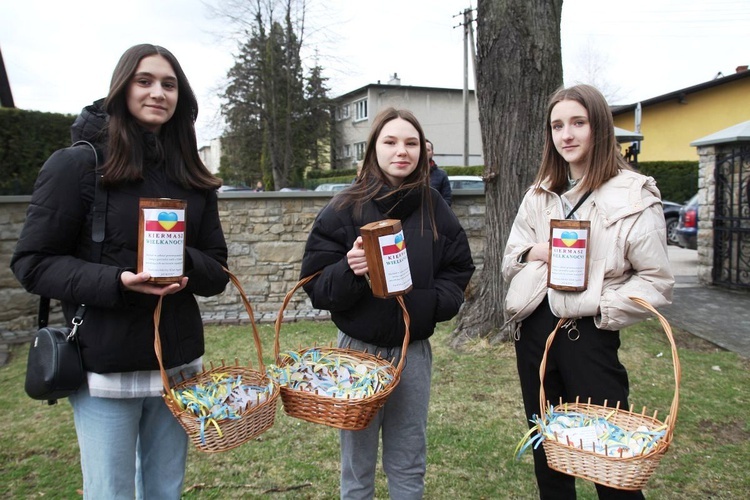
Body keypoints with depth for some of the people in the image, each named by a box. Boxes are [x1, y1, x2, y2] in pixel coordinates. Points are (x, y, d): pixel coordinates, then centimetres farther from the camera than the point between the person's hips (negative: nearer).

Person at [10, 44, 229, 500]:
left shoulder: (193, 179, 7)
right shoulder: (77, 163, -7)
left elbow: (218, 272, 6)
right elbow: (33, 263, -7)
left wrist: (185, 264, -17)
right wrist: (116, 281, -23)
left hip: (179, 363, 4)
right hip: (106, 367, -4)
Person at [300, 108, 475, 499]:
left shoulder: (435, 211, 1)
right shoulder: (344, 210, -7)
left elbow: (459, 273, 7)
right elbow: (316, 284, -7)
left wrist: (428, 302, -13)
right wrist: (349, 271, -27)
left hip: (414, 350, 2)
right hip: (359, 348, -2)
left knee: (409, 467, 16)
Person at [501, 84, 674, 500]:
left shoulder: (634, 196, -7)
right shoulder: (539, 195, 11)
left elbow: (656, 282, -9)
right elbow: (509, 261, 14)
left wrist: (600, 306, -20)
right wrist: (534, 252, -7)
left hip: (589, 335, -5)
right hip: (533, 330, 6)